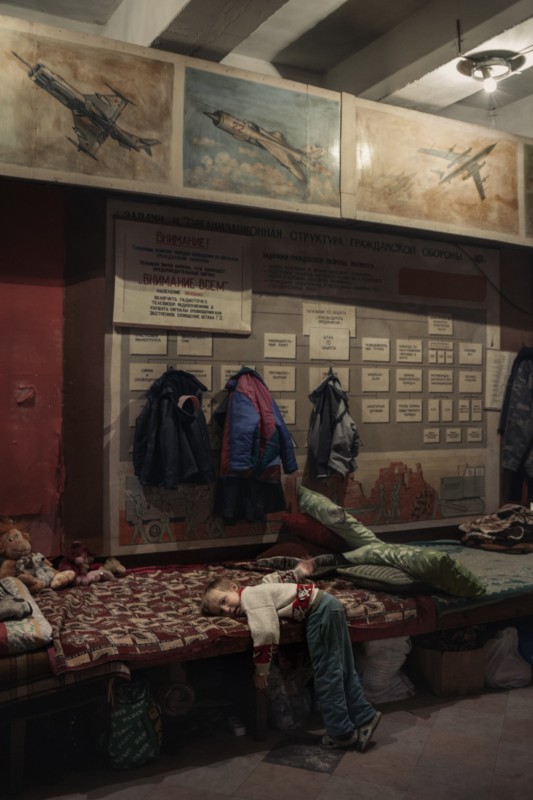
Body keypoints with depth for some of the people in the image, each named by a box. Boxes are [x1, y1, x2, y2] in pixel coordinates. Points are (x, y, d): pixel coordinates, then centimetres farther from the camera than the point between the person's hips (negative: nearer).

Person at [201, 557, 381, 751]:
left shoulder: (250, 597, -16)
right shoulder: (256, 592, 13)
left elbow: (265, 633, -24)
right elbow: (274, 578, 31)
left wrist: (260, 670, -14)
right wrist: (299, 572, 47)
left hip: (319, 611, -10)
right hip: (327, 605, 10)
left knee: (326, 674, -2)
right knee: (342, 671, 15)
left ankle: (341, 732, 6)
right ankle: (364, 717, 21)